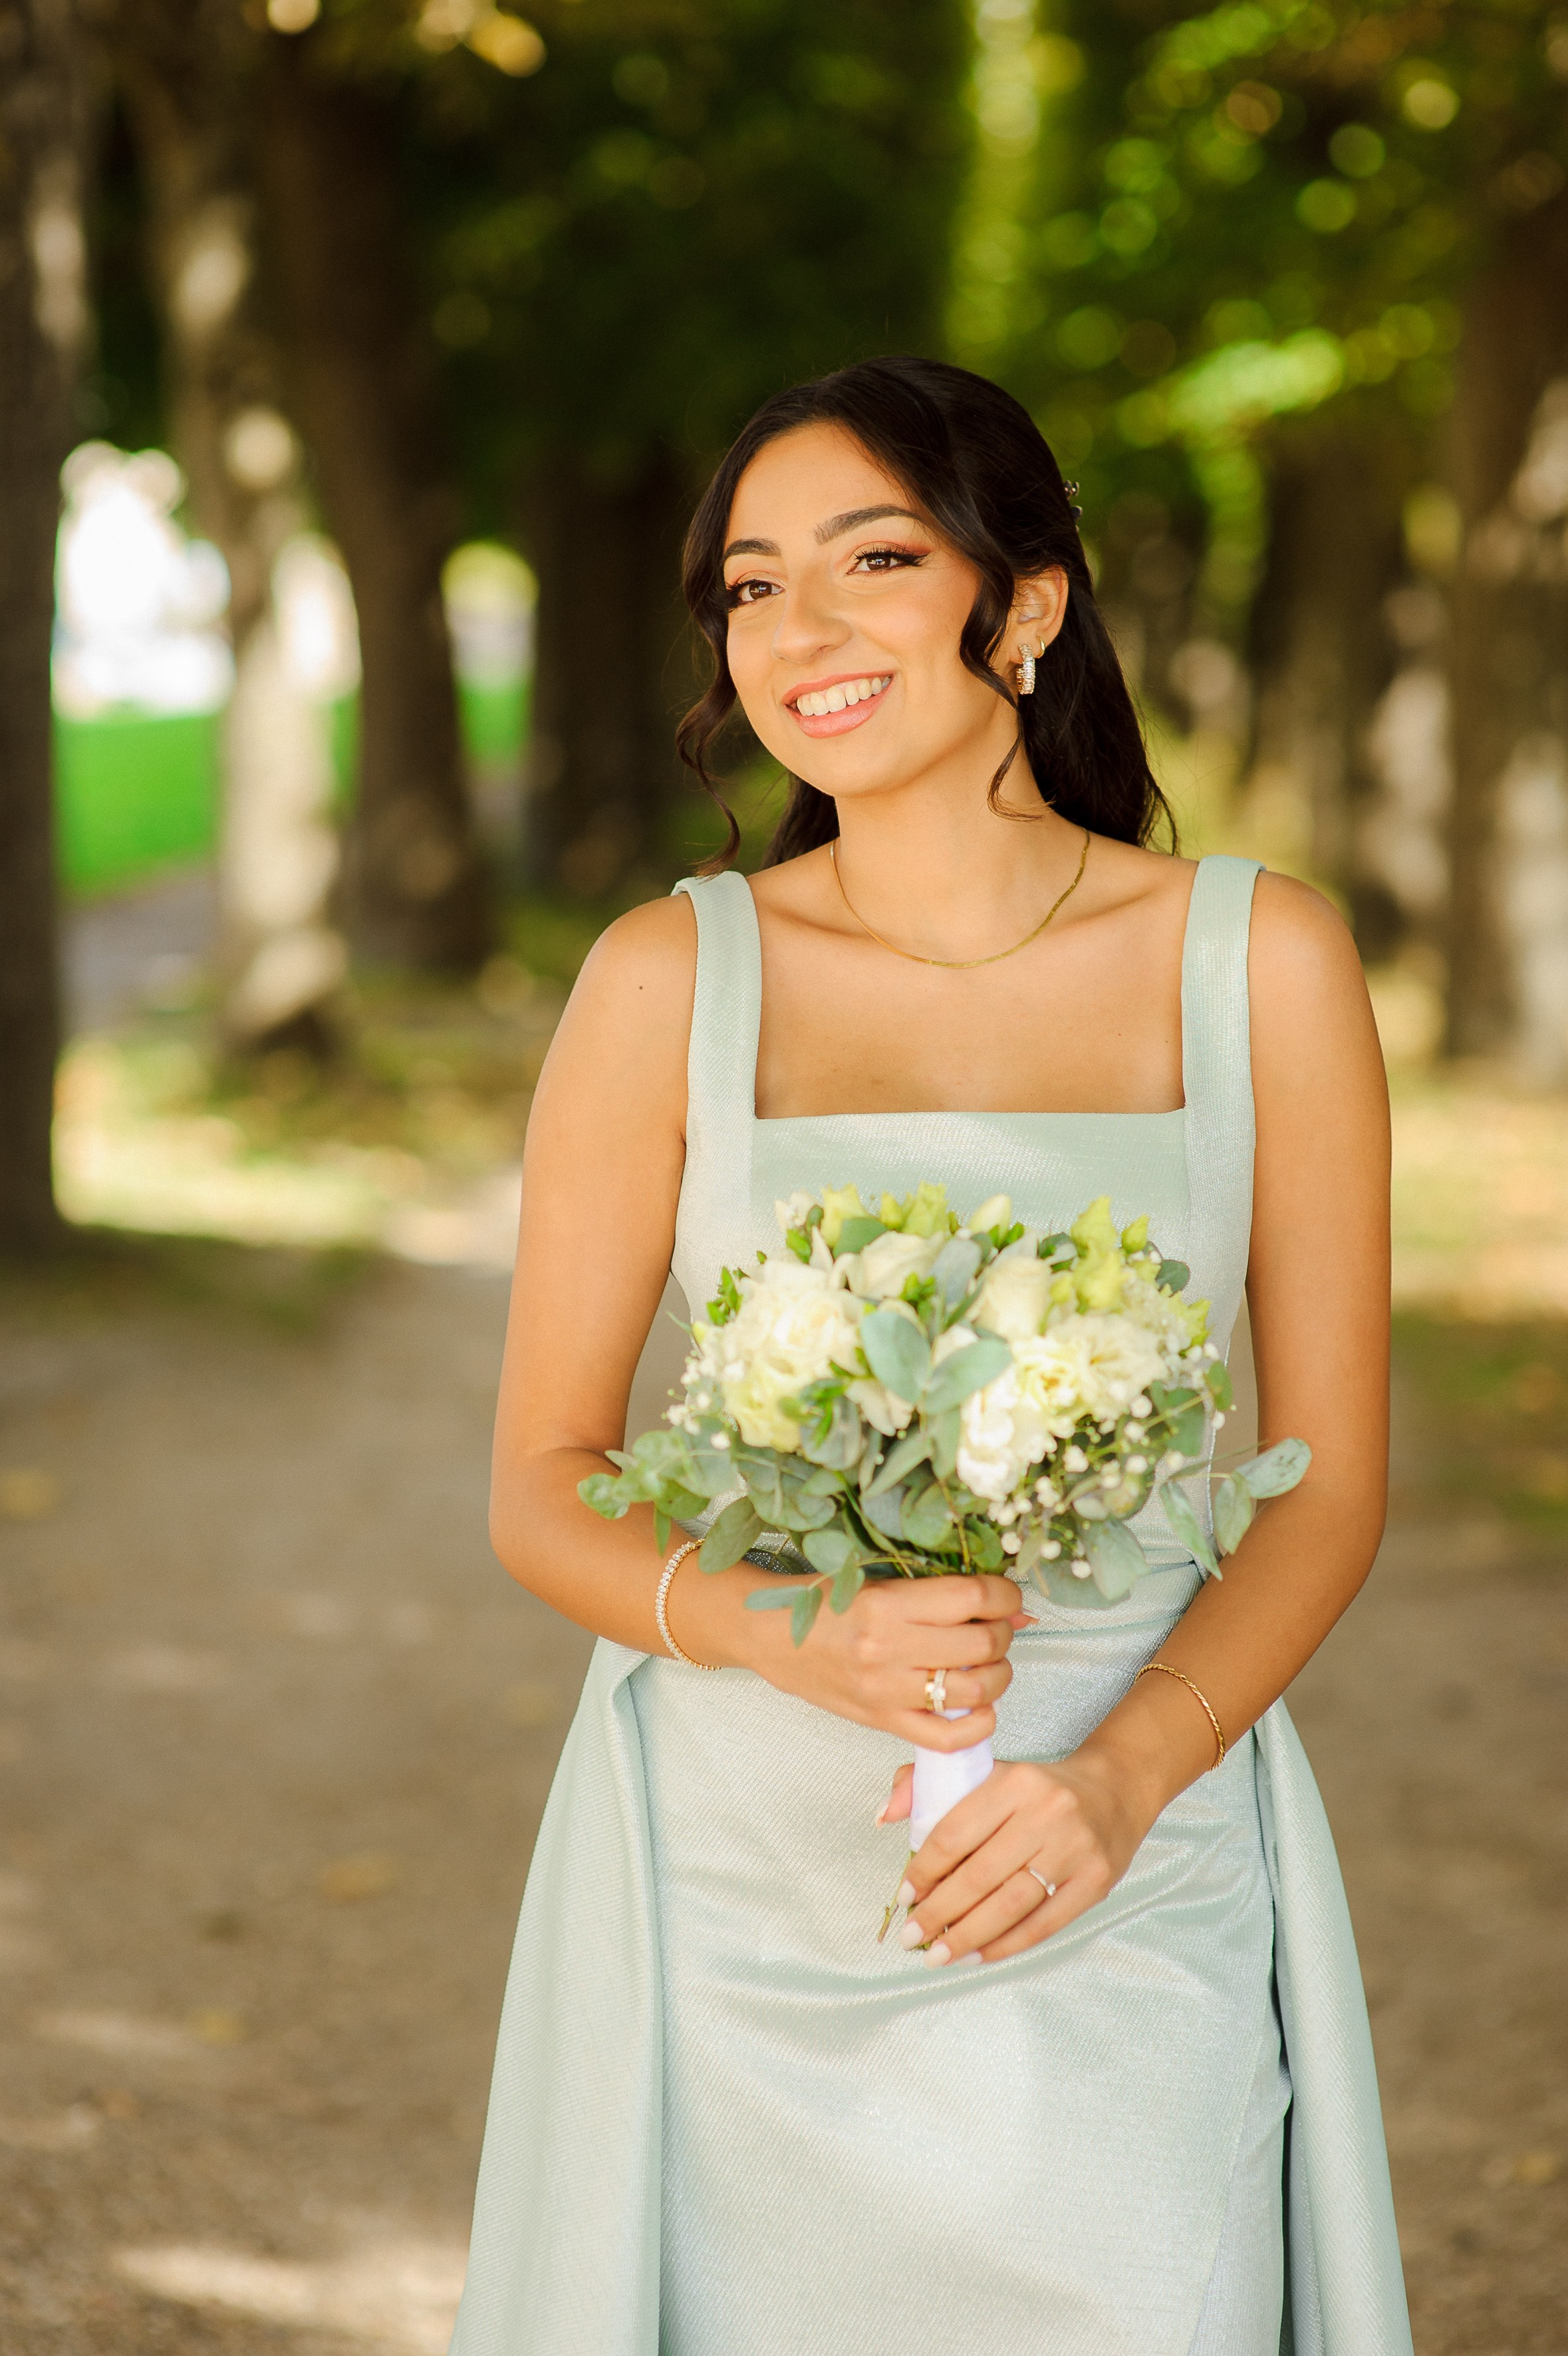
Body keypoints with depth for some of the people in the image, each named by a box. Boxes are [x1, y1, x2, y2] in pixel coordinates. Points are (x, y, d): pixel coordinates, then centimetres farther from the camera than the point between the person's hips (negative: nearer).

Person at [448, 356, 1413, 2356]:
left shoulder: (1256, 961, 0)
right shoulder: (670, 979, -1)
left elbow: (1331, 1480, 2)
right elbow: (539, 1488, 2)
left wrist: (1123, 1775, -14)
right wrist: (789, 1631, -18)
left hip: (1124, 1906, 0)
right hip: (743, 1891, 0)